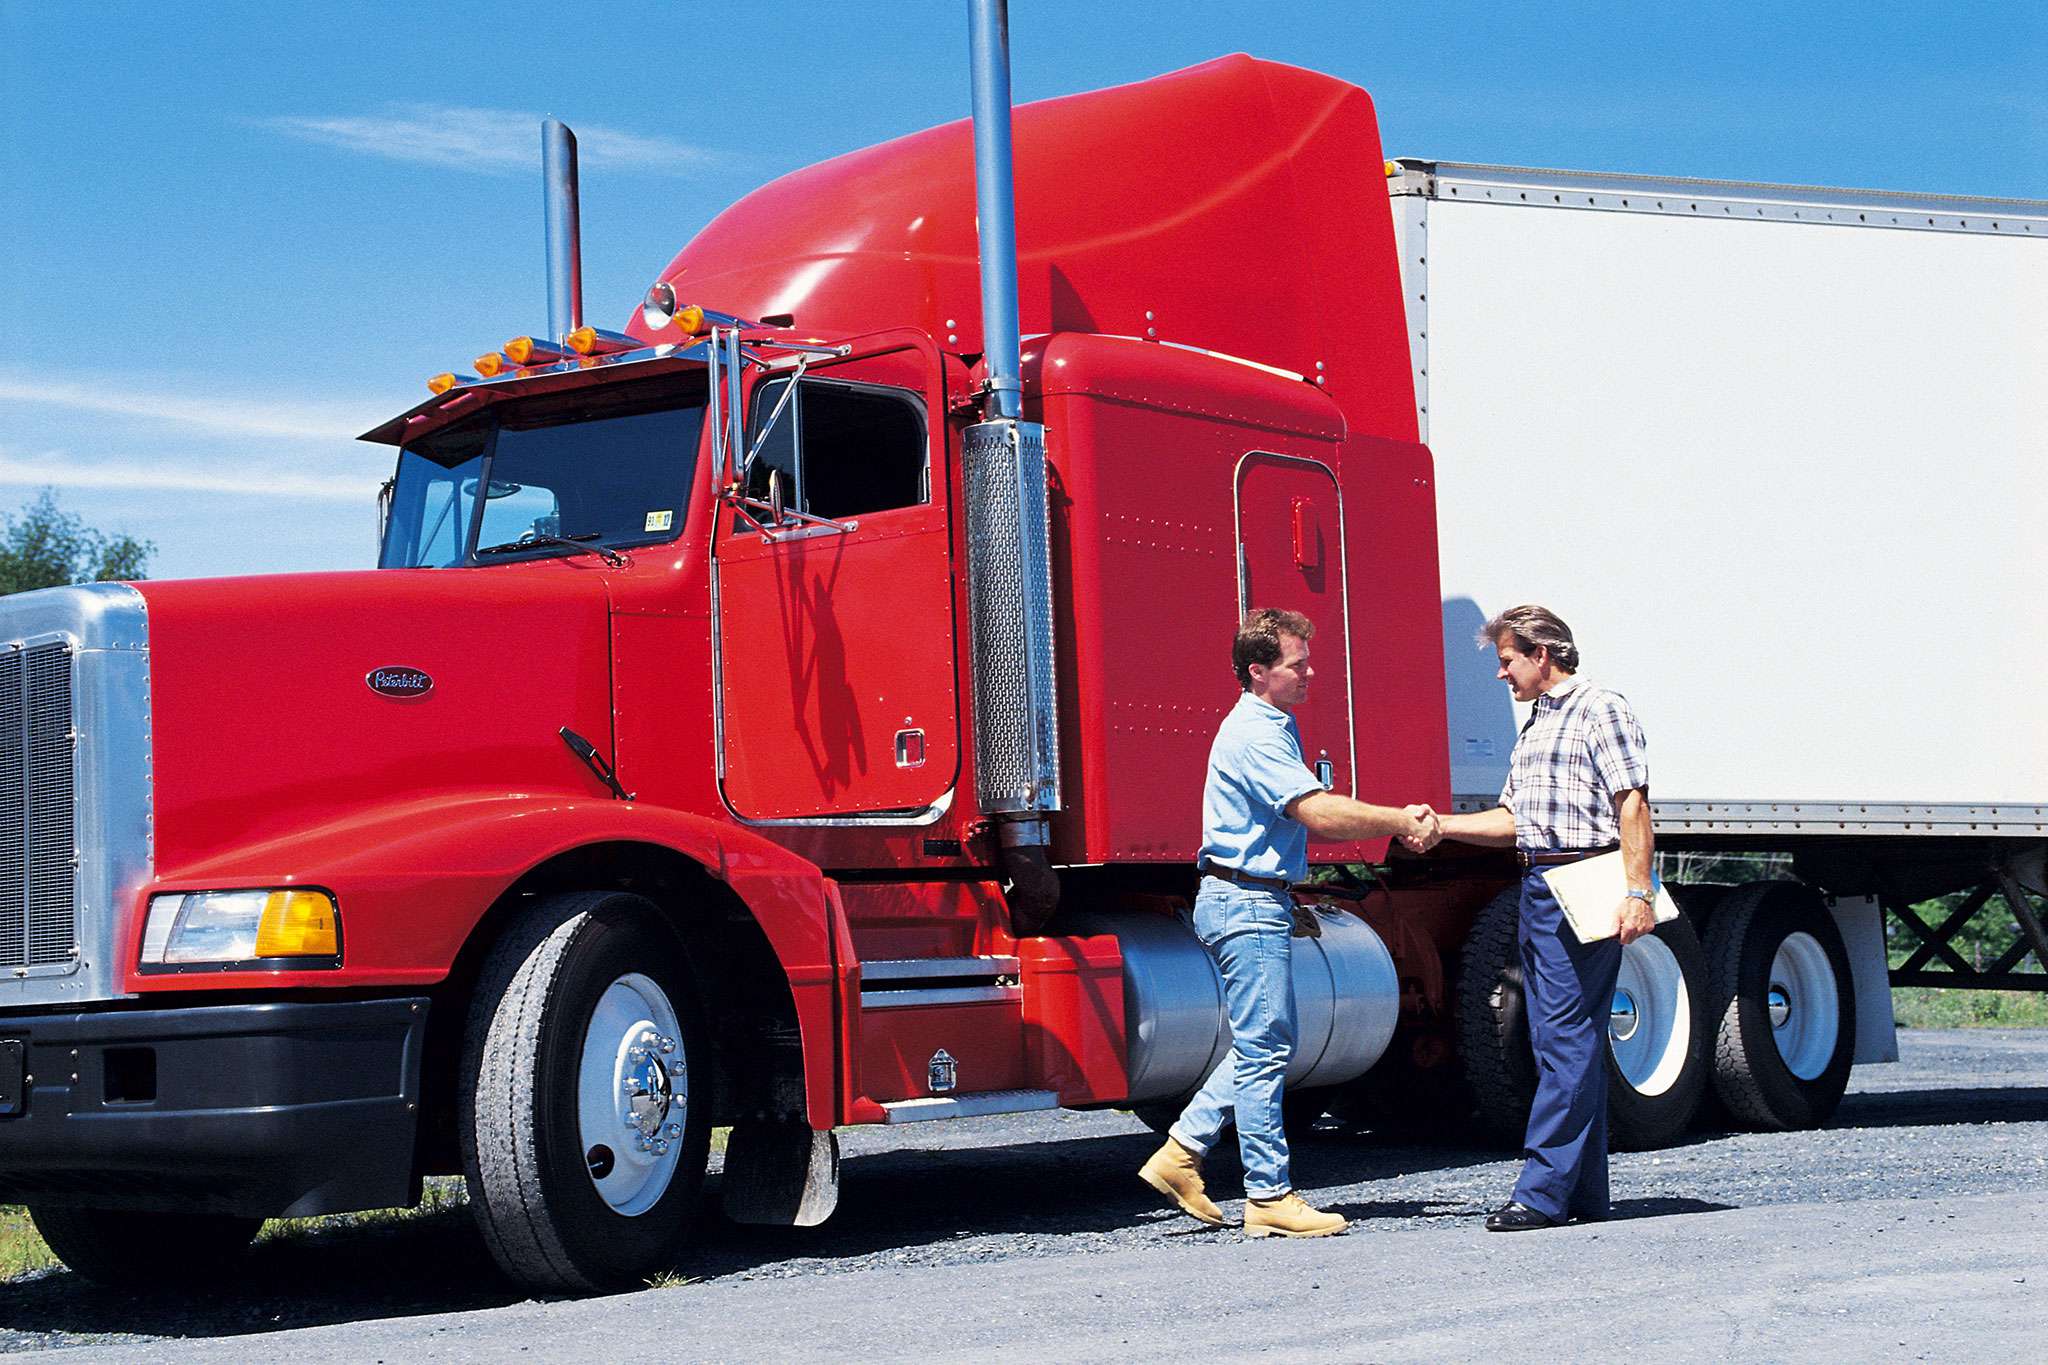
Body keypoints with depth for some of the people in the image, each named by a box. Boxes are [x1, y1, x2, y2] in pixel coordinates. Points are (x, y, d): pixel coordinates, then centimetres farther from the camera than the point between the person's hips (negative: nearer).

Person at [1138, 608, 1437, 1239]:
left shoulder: (1276, 727, 17)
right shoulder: (1254, 735, -17)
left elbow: (1302, 820, 23)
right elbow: (1319, 813, -25)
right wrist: (1400, 822, -19)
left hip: (1259, 900, 11)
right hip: (1245, 904, -11)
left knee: (1268, 1043, 15)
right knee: (1264, 1049, -7)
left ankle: (1182, 1151, 17)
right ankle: (1269, 1197, -3)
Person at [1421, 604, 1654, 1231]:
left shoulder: (1601, 710, -5)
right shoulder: (1534, 726, 22)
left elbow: (1632, 805, -13)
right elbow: (1512, 820, 24)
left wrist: (1638, 891, -21)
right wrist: (1440, 825, 14)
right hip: (1538, 890, 10)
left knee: (1567, 1038, -11)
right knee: (1561, 1040, 9)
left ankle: (1543, 1191, -13)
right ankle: (1585, 1192, 13)